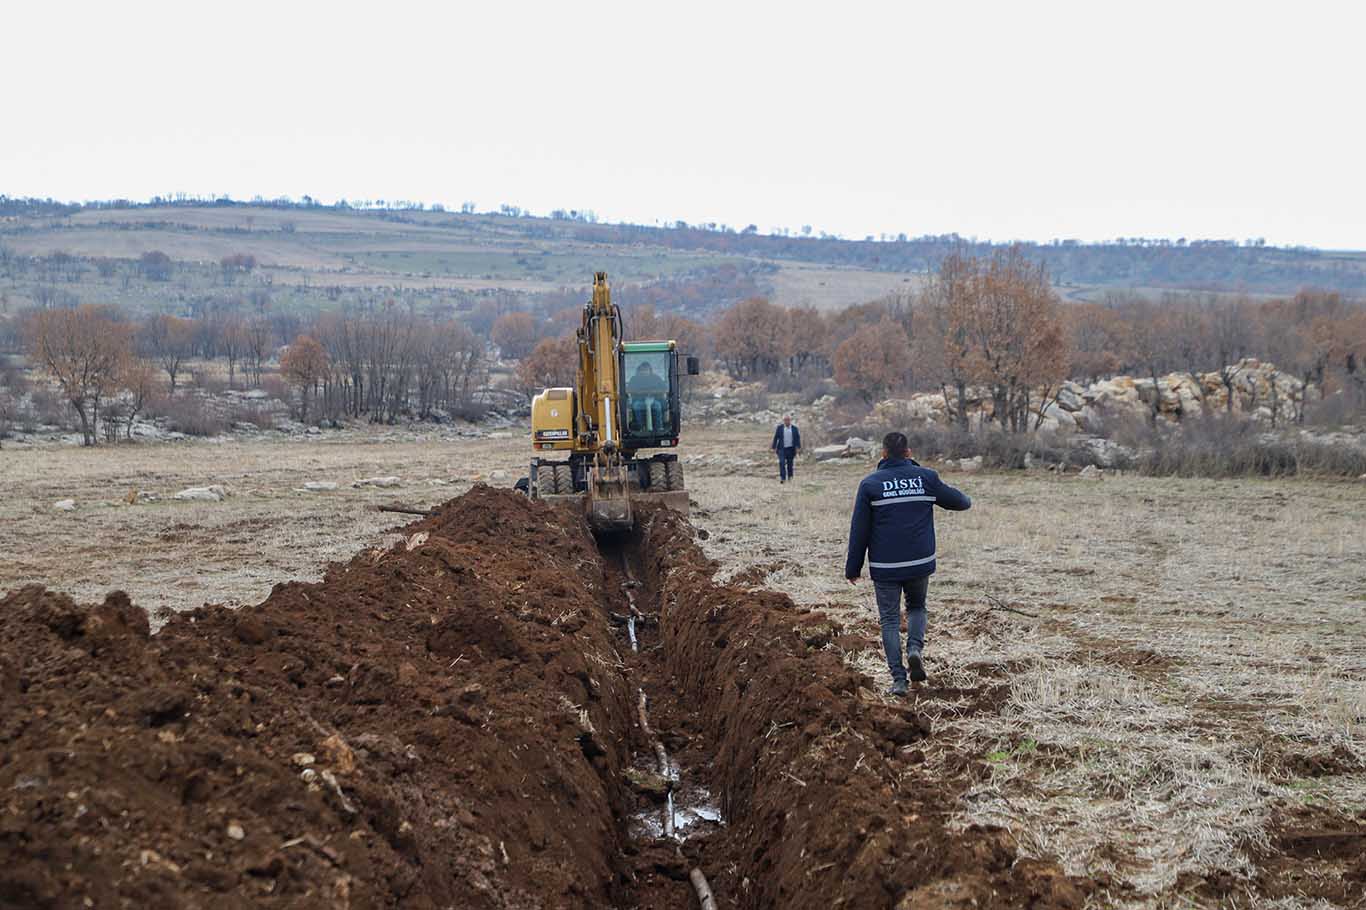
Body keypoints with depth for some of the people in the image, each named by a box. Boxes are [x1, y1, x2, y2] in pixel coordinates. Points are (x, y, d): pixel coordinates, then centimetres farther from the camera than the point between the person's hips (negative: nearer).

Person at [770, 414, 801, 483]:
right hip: (782, 448, -1)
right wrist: (774, 448, 1)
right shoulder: (779, 427, 1)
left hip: (791, 449, 1)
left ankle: (790, 477, 21)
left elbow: (798, 438, 2)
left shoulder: (795, 428, 2)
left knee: (790, 464, 8)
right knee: (782, 463, -13)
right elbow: (775, 438, 4)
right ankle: (782, 478, -15)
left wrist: (798, 447, -8)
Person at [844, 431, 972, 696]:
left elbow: (859, 530, -4)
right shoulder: (926, 478, 0)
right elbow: (959, 501, 14)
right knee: (917, 607, 25)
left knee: (889, 619, 8)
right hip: (920, 563, 2)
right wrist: (966, 500, 39)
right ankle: (915, 647, -3)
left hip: (885, 567, -2)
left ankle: (898, 678, 2)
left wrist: (853, 567, 4)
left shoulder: (870, 484, -5)